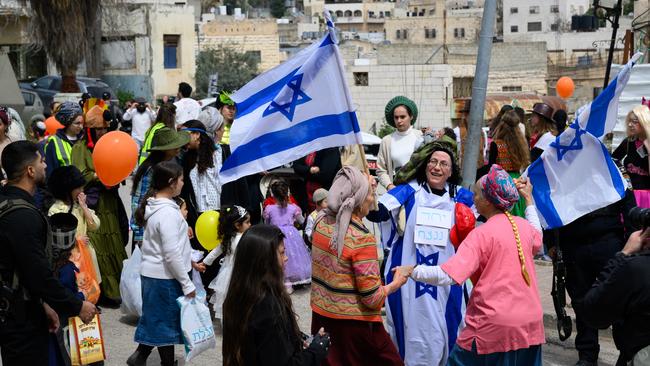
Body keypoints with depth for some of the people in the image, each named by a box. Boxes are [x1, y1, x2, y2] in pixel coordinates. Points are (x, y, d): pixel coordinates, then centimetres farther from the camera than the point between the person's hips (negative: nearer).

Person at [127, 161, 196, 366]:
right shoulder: (168, 212, -22)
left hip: (151, 272, 9)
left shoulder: (153, 206, 6)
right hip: (165, 276, -9)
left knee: (156, 318, 19)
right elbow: (172, 254, -22)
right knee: (168, 321, 5)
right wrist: (187, 283, -16)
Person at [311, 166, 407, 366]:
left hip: (320, 314, 7)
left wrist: (365, 186, 28)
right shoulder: (362, 238, -23)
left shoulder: (321, 221, -3)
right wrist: (396, 283, -3)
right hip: (353, 323, -7)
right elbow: (372, 299, -21)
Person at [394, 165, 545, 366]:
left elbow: (448, 275, -22)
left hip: (495, 326, -6)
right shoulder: (523, 225, 5)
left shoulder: (482, 234, -14)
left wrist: (412, 271, -10)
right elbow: (537, 239, 33)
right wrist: (529, 201, 39)